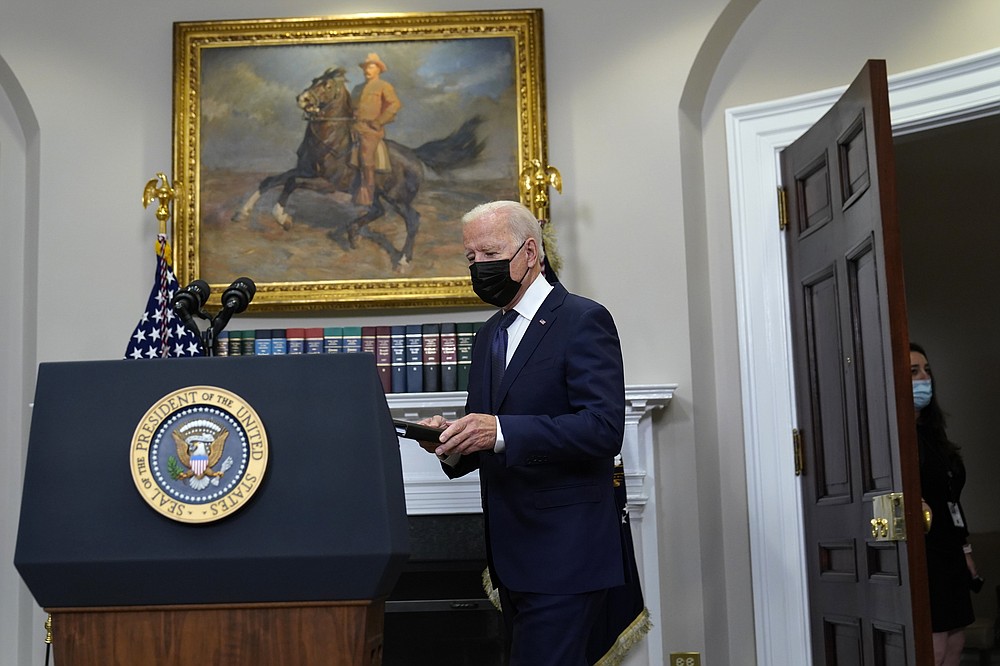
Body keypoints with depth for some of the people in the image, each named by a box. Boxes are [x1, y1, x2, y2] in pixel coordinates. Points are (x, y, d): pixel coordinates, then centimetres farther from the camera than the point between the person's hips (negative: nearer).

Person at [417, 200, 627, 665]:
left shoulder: (584, 321, -8)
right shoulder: (488, 335, 17)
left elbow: (604, 428, -20)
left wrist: (500, 432, -27)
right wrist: (453, 443, -3)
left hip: (562, 553, -8)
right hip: (512, 556, 8)